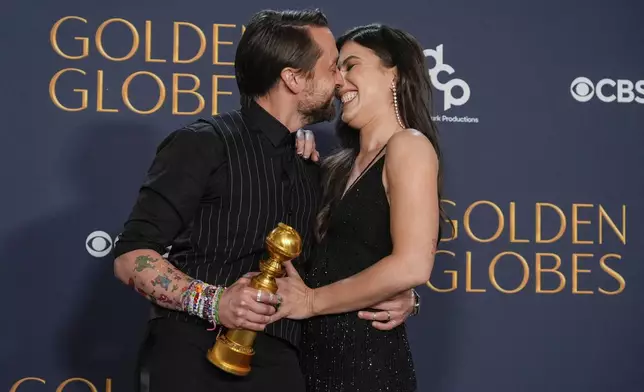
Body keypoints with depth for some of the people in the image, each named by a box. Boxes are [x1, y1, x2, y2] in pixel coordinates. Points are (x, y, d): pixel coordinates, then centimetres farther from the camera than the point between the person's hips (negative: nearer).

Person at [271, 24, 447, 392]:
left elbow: (412, 266, -21)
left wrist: (312, 301, -12)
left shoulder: (408, 145, -9)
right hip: (320, 349, 8)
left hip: (368, 354, -8)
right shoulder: (344, 165, 15)